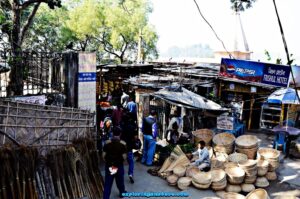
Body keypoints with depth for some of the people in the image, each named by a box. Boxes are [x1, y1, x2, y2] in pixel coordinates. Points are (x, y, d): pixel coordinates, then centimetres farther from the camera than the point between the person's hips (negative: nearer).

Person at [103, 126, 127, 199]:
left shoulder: (107, 142, -9)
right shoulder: (123, 143, -14)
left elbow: (103, 155, -4)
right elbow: (124, 157, -13)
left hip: (109, 165, 0)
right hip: (119, 166, 0)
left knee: (107, 183, 8)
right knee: (120, 181, 22)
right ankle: (122, 193, 44)